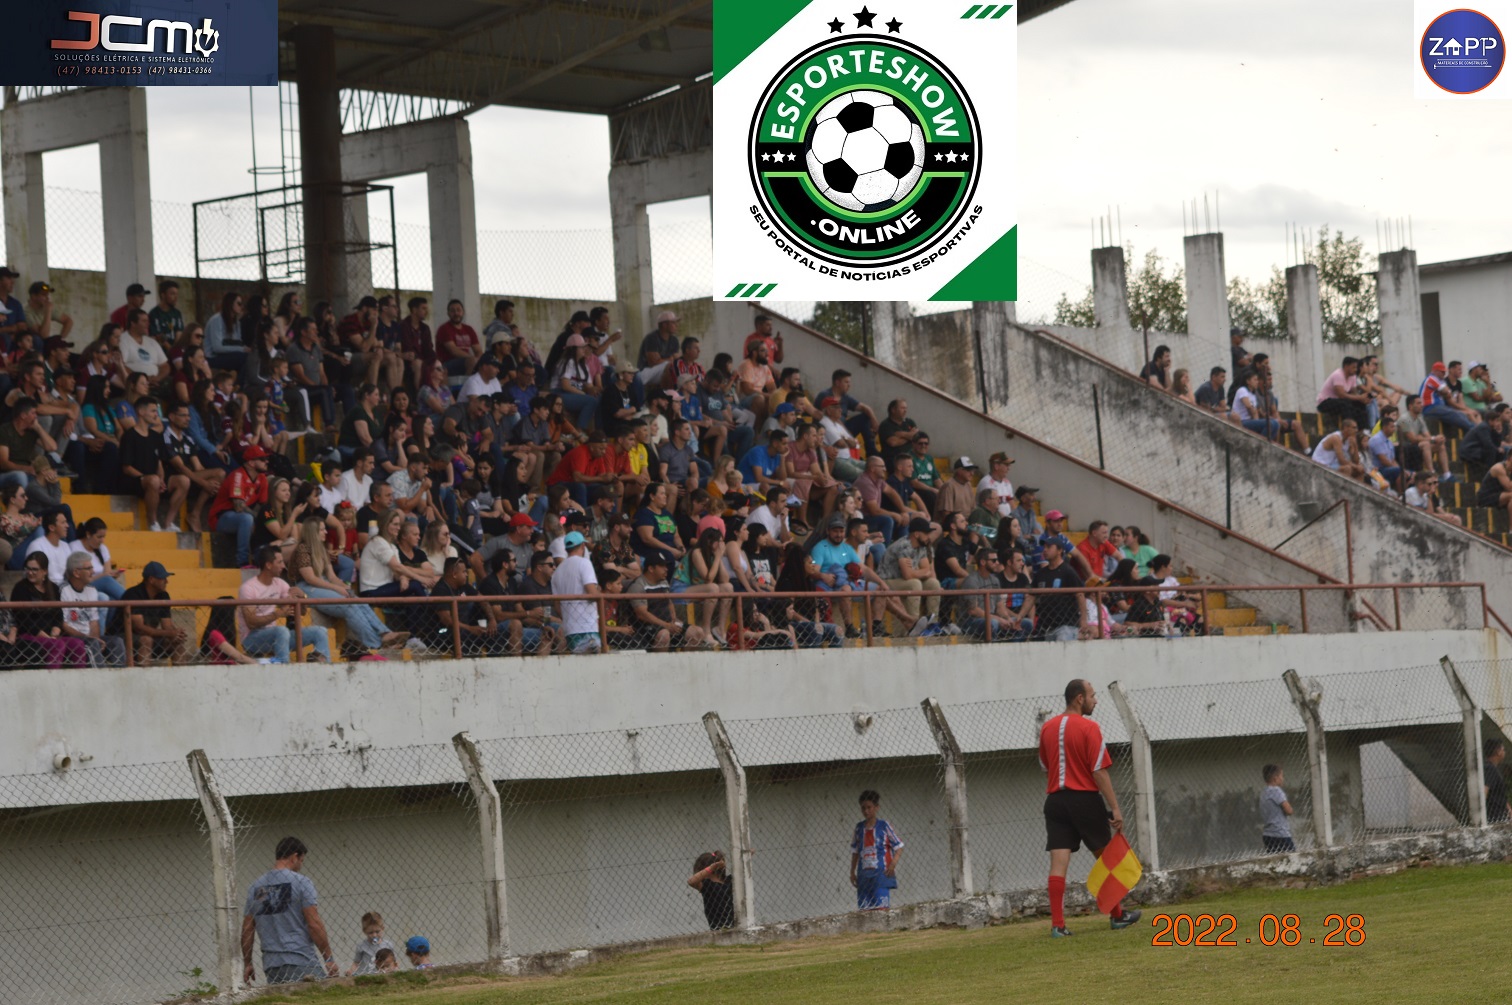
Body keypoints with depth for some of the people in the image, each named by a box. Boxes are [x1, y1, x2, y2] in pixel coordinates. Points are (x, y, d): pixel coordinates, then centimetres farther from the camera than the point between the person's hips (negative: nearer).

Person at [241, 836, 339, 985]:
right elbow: (314, 924, -9)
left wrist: (247, 964, 22)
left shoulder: (255, 887, 12)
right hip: (302, 963, -6)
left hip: (271, 965, 6)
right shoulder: (300, 882, -4)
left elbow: (247, 929, 14)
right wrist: (329, 958, -4)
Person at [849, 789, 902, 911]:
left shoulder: (884, 826, -1)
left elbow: (899, 846, 1)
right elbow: (855, 851, 19)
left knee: (880, 907, -13)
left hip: (881, 873, -5)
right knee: (863, 908, 2)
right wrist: (852, 872, 15)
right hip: (864, 875, 5)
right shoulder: (859, 828, 11)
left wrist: (893, 864, -14)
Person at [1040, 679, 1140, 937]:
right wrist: (1115, 808, -13)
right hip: (1085, 800, -5)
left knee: (1058, 862, -2)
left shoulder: (1047, 728, 9)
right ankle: (1117, 916, 23)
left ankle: (1057, 924, -10)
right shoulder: (1088, 728, -10)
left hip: (1055, 800, 5)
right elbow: (1099, 771, -14)